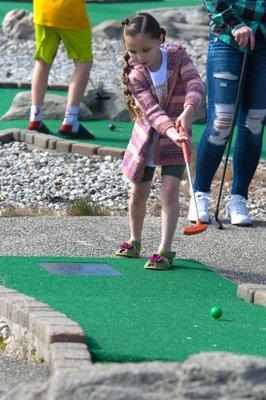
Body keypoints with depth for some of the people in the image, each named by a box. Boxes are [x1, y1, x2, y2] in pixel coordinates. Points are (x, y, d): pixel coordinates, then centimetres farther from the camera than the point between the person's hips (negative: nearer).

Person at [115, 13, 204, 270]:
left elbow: (195, 84, -28)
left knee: (169, 190, -13)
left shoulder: (177, 56, -16)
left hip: (176, 136, -1)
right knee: (138, 193, 10)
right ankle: (135, 242, 33)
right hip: (146, 136, 1)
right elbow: (151, 110, -29)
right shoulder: (135, 75, -18)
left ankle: (165, 250, -10)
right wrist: (171, 132, -46)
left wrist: (188, 111, -47)